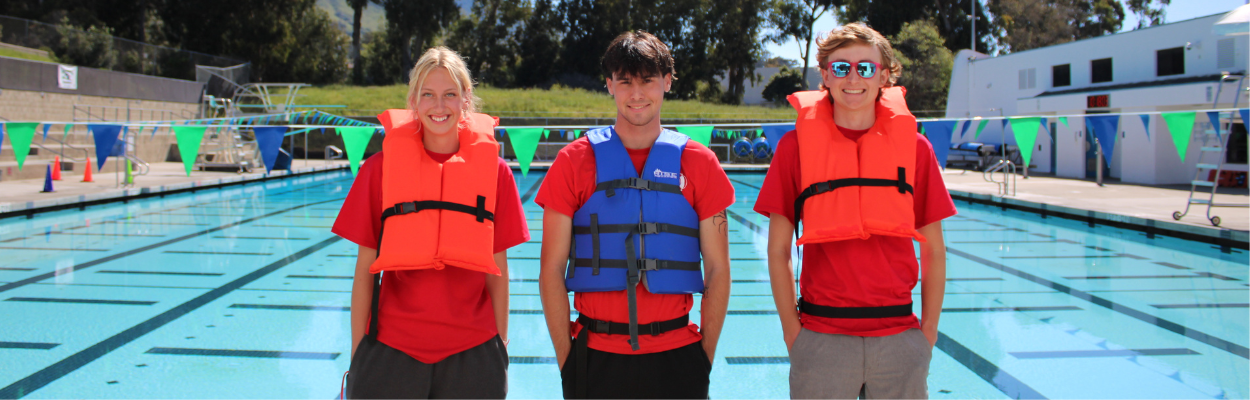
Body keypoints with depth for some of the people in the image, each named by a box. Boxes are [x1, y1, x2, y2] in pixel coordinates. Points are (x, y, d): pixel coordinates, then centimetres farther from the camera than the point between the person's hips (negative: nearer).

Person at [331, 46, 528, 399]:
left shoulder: (494, 170, 2)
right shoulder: (382, 167, 1)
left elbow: (498, 272, 6)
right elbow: (365, 270, 2)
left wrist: (500, 350, 6)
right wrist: (358, 356, 1)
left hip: (470, 354, 1)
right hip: (391, 351, 0)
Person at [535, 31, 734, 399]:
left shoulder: (699, 163, 3)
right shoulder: (574, 161, 1)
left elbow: (718, 270, 4)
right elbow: (552, 271, 0)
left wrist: (705, 357, -1)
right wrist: (567, 359, -4)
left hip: (676, 357, 1)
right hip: (596, 360, 0)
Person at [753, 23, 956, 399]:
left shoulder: (913, 146, 4)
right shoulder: (797, 145, 0)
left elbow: (934, 251, 8)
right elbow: (778, 251, 2)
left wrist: (928, 332, 4)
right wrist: (793, 332, -2)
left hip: (899, 337, 1)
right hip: (821, 338, -1)